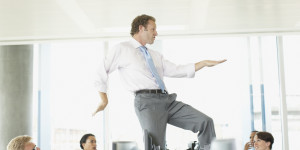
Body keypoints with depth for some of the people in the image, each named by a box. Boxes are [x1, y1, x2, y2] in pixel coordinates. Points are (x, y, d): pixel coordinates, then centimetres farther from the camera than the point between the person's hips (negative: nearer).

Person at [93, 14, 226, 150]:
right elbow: (101, 72, 10)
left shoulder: (155, 55, 28)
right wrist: (104, 99, 6)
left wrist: (204, 63, 18)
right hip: (147, 102, -6)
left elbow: (176, 70, 23)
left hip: (168, 100, 7)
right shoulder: (122, 49, 9)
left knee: (206, 122, -7)